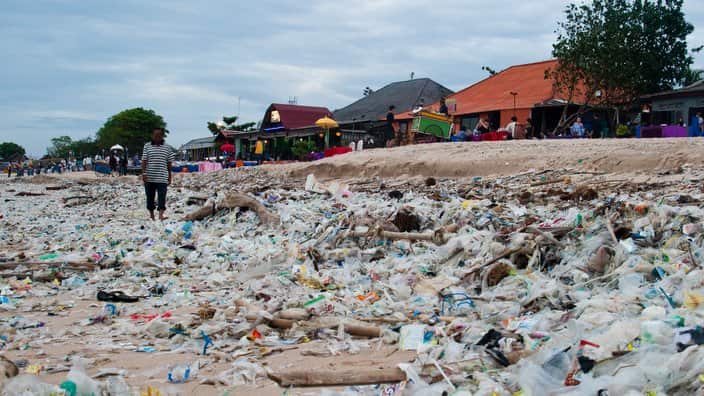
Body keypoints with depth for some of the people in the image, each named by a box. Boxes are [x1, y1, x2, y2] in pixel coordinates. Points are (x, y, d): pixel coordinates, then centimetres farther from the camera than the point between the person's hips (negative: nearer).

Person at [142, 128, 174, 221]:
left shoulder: (167, 148, 5)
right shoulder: (147, 146, 3)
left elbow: (169, 163, 8)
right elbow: (144, 161, 0)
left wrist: (170, 176, 8)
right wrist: (143, 173, -10)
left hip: (162, 178, -1)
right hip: (149, 178, 1)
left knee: (161, 197, -10)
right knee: (150, 197, 11)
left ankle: (161, 216, -16)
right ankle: (151, 215, 24)